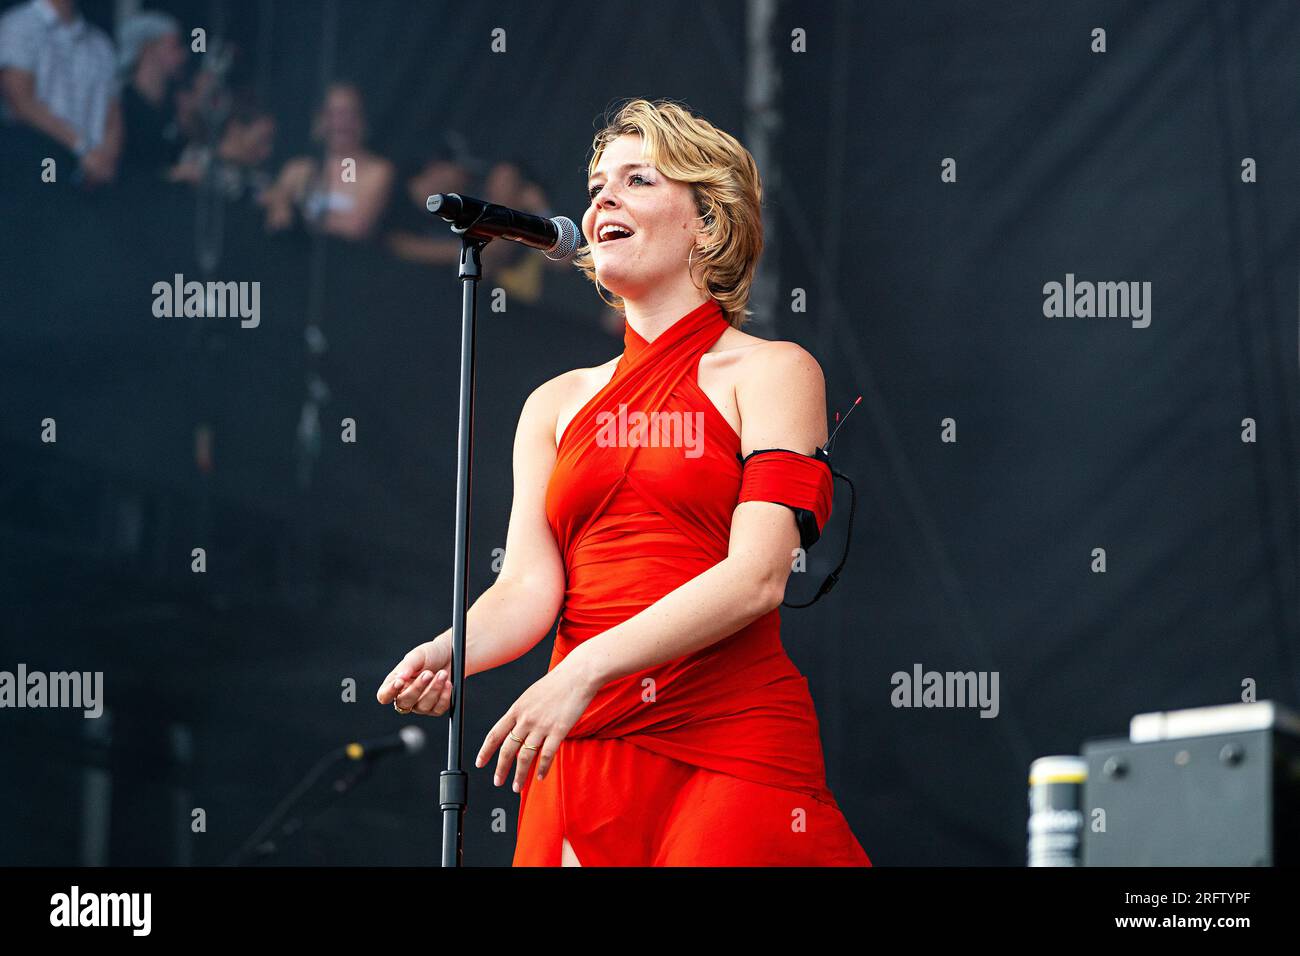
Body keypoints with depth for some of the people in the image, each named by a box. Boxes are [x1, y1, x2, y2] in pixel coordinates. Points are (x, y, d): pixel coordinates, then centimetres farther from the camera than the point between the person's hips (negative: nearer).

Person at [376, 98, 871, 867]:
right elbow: (529, 584, 5)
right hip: (582, 750, 4)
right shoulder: (558, 404, 17)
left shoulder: (771, 372, 2)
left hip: (729, 744, -4)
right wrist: (447, 654, -17)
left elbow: (757, 575, -11)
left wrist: (586, 670, -21)